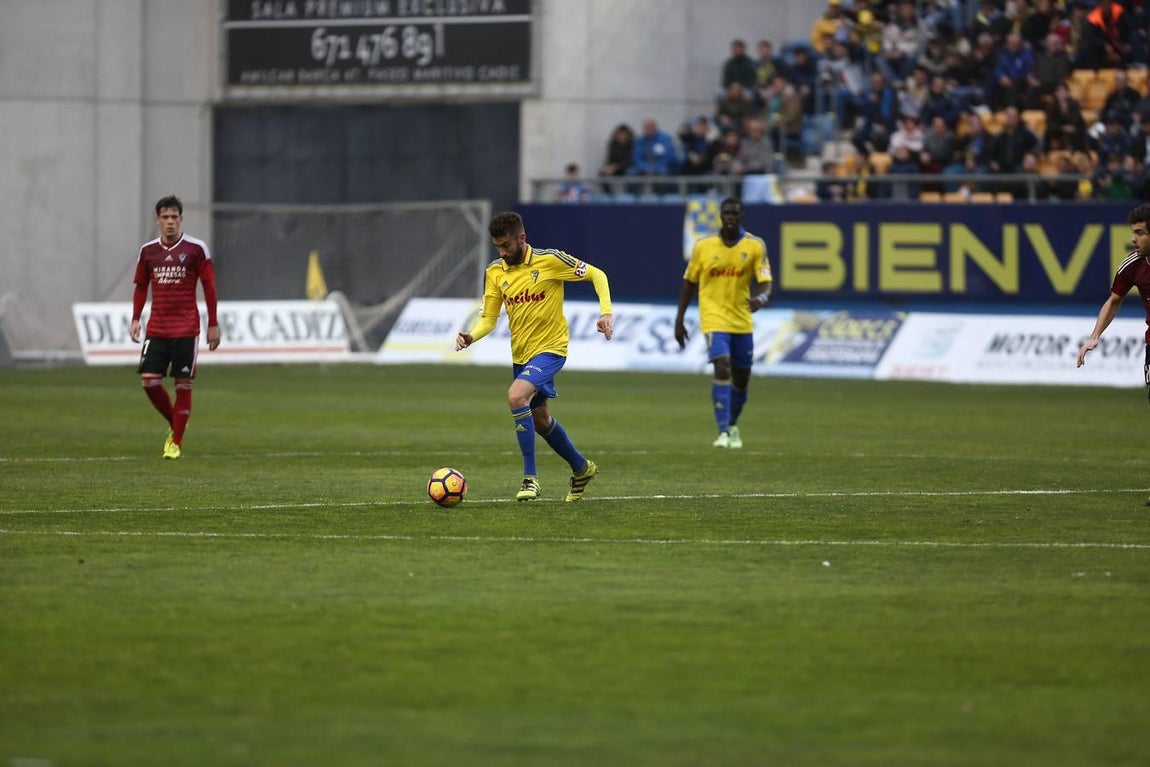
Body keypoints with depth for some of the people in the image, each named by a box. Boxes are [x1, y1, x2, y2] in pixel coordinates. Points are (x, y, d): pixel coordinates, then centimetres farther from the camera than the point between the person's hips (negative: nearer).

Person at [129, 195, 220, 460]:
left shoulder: (196, 248, -3)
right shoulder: (147, 250, 6)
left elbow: (209, 286, 0)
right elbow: (140, 287, 16)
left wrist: (213, 325, -2)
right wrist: (135, 319, 6)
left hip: (186, 329, -3)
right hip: (156, 327, 3)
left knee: (183, 384, -2)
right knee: (149, 380, -6)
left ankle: (176, 442, 7)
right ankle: (175, 424, 18)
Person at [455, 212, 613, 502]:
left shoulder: (549, 260, -15)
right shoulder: (494, 272, 0)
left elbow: (596, 275, -6)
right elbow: (489, 318, 2)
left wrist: (606, 312, -18)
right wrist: (471, 336, -19)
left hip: (550, 347, -7)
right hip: (521, 354, 7)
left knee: (516, 396, -29)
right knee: (540, 420, 18)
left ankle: (530, 477, -20)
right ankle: (582, 468, 43)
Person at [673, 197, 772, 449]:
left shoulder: (755, 246, -2)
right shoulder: (703, 246, -2)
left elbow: (765, 283, -8)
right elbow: (689, 283, 8)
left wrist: (761, 298, -32)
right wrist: (679, 319, 8)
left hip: (742, 322, 2)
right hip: (714, 319, -2)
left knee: (741, 378, 10)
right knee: (722, 368, -21)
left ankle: (732, 426, 36)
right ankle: (723, 432, -23)